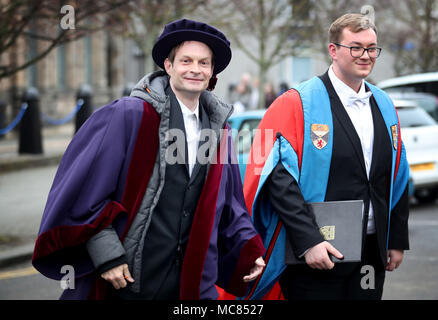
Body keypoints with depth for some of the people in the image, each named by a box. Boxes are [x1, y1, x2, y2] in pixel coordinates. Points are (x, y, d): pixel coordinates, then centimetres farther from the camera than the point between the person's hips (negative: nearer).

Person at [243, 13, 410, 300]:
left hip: (372, 253, 6)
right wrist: (308, 242, -23)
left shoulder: (384, 106, 12)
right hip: (314, 254, -5)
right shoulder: (296, 104, -8)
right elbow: (279, 178, -16)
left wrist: (398, 240, 12)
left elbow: (397, 178, 16)